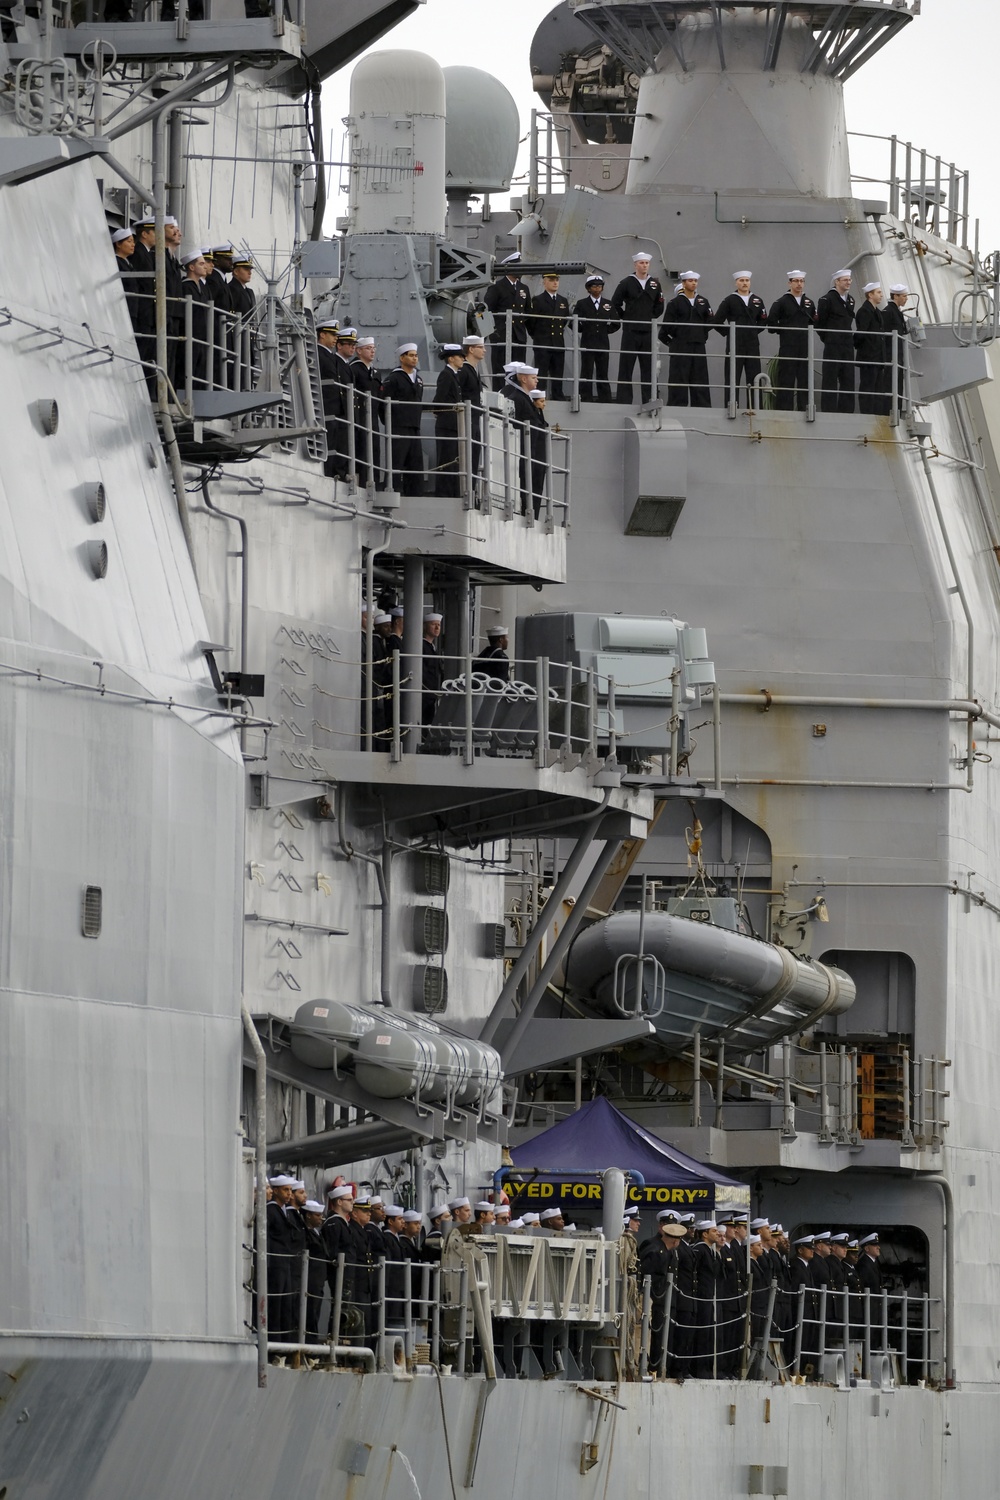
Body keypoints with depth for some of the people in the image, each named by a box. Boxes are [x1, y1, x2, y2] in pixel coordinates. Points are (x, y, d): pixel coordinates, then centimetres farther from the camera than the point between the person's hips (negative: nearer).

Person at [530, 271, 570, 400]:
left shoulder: (563, 301, 12)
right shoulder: (537, 300, -3)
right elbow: (532, 322, -2)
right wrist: (537, 337, 6)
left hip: (559, 344, 5)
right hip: (542, 344, -5)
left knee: (558, 375, 6)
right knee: (541, 375, -6)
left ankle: (558, 398, 9)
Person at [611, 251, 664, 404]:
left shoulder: (655, 284, 8)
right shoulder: (626, 283, -1)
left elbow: (659, 306, 16)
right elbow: (615, 303, 0)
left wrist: (651, 317, 8)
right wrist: (624, 318, 0)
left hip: (648, 332, 3)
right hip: (630, 332, -3)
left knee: (648, 368, 4)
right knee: (626, 368, -2)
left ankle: (649, 400, 7)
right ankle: (624, 401, -1)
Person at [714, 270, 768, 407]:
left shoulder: (757, 301, 11)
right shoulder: (729, 301, 0)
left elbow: (763, 321, 21)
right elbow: (718, 321, -1)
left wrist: (754, 332, 9)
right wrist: (729, 333, -3)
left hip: (753, 345, 3)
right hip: (735, 345, -3)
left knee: (754, 379, 2)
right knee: (733, 379, -2)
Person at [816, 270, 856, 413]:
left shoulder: (850, 300, 14)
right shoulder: (827, 299, -7)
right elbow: (820, 322, -6)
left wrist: (850, 339, 13)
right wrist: (827, 339, -1)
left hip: (847, 346, 7)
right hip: (832, 346, -7)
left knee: (848, 379, 5)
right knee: (830, 379, -6)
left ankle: (846, 410, 8)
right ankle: (829, 410, -5)